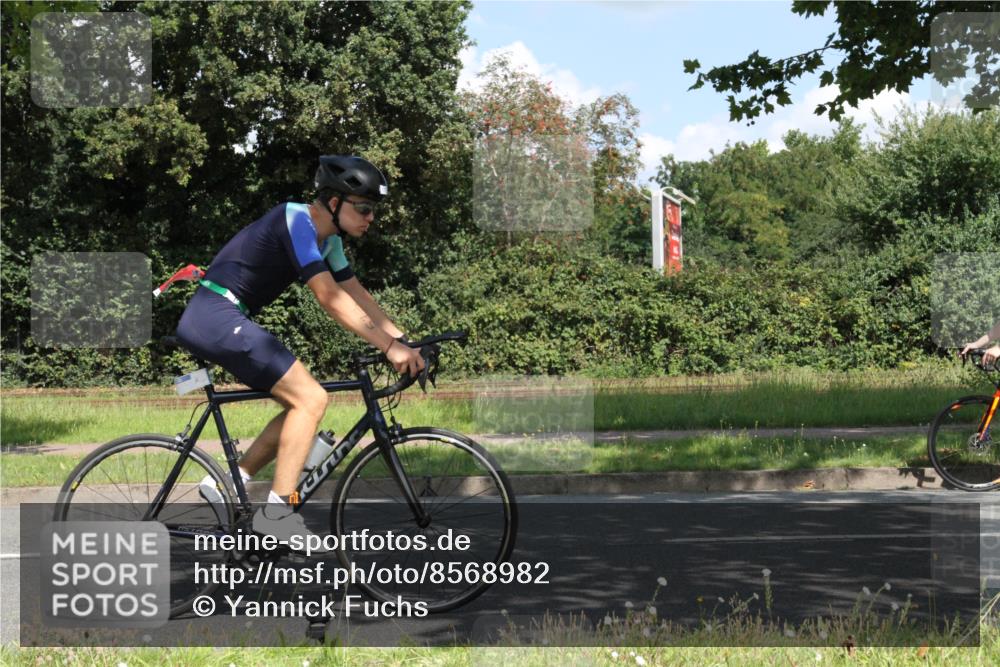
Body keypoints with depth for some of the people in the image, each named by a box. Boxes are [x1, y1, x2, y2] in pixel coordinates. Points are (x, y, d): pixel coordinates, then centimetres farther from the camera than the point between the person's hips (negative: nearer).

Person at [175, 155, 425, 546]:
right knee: (311, 399, -14)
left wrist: (402, 340, 4)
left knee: (304, 402, 9)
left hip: (225, 322, 10)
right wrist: (389, 346, -24)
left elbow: (356, 295, 14)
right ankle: (277, 511, -13)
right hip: (216, 317, -10)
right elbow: (330, 298, -22)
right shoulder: (296, 222, -16)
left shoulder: (327, 239, 13)